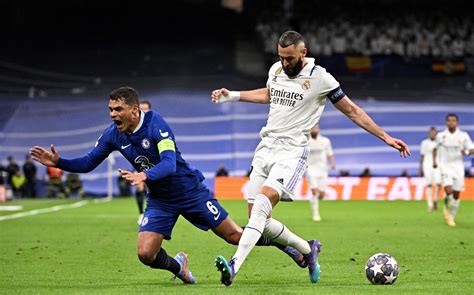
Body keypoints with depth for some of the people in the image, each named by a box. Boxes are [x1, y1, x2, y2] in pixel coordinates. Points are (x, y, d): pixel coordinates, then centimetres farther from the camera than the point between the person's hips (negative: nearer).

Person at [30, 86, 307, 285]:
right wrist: (58, 162, -14)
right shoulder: (113, 135, -8)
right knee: (146, 254, -12)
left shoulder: (156, 123, -25)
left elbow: (169, 163, -35)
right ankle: (178, 266, 23)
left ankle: (293, 248, 21)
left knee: (235, 235, -1)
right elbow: (88, 163, 2)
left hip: (190, 191, -5)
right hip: (159, 201, 5)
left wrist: (144, 175, -54)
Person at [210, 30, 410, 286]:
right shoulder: (276, 70, 10)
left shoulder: (320, 78, -7)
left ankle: (234, 265, -37)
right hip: (266, 147, 6)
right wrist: (231, 96, 27)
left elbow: (352, 111, 1)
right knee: (258, 220, 1)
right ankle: (308, 249, 23)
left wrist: (386, 137, -1)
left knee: (261, 205, -27)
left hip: (292, 152, -6)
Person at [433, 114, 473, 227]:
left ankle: (452, 216, 21)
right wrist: (434, 160, 4)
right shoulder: (440, 136, 1)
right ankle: (447, 207, 13)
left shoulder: (463, 136, -1)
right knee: (449, 191, -20)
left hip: (458, 167, 1)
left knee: (457, 194, 2)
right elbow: (435, 148, 17)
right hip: (445, 166, -1)